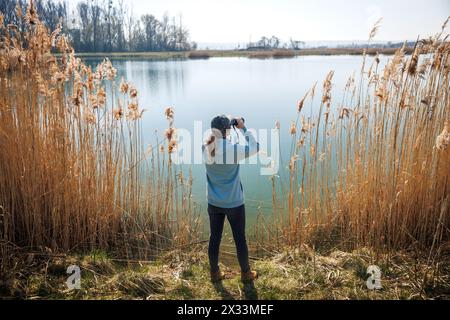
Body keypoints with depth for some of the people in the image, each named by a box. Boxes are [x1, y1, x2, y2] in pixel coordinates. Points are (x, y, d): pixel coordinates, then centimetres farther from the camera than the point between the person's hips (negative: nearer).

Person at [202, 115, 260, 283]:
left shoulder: (206, 147, -8)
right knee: (240, 239, 14)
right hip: (234, 203, -4)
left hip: (213, 202, 4)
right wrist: (243, 128, -4)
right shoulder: (234, 149, -23)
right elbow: (255, 147, -7)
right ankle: (246, 273, 32)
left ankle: (215, 273, 33)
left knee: (215, 238, 17)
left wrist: (229, 124, 7)